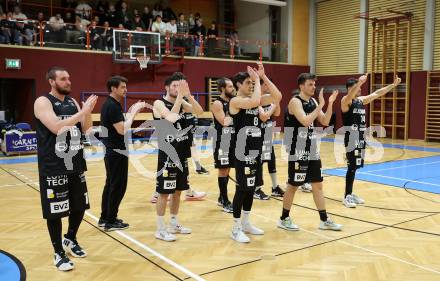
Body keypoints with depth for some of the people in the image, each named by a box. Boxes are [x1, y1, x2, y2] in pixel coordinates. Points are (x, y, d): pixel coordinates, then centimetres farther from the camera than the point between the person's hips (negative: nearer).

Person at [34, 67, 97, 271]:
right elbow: (56, 127, -24)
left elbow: (85, 128, 6)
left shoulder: (72, 101, 11)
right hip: (54, 167, -7)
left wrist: (88, 111, -11)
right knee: (54, 211, 2)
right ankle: (58, 253, 18)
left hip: (76, 164, 7)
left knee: (80, 206, 15)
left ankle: (70, 239, 38)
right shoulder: (43, 102, -10)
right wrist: (82, 112, -26)